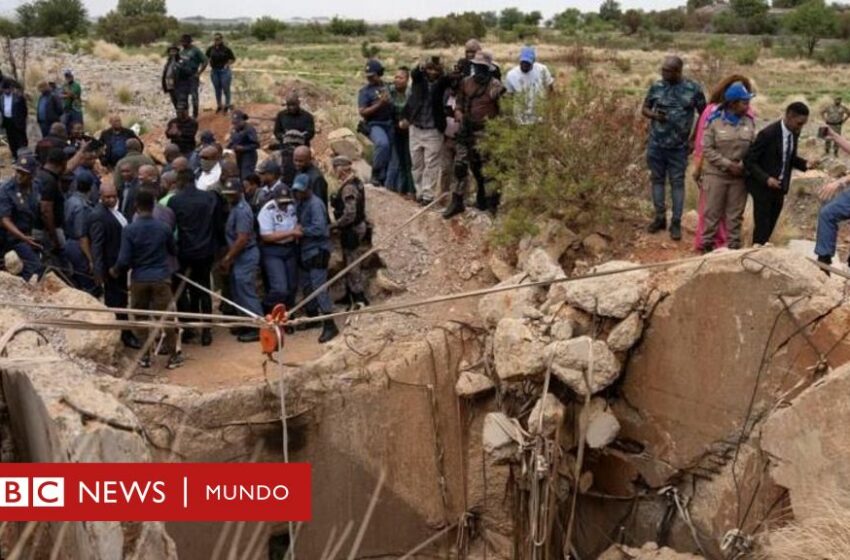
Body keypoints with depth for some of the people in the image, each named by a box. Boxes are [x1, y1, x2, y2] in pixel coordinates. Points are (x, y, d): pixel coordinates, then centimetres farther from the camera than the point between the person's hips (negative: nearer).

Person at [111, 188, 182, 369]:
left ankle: (144, 355, 18)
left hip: (139, 280, 0)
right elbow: (173, 251, 12)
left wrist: (115, 271, 10)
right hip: (161, 278, 0)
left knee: (141, 317, 13)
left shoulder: (129, 230, -11)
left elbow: (124, 260, -10)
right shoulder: (164, 228, -5)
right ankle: (172, 355, 10)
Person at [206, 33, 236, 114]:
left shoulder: (226, 49, -9)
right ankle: (219, 106, 20)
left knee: (226, 89, 0)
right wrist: (210, 64, 6)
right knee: (217, 89, 10)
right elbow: (207, 57, 18)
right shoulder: (211, 49, 1)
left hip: (224, 71, -4)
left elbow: (233, 59, 0)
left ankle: (227, 105, 12)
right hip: (214, 71, 4)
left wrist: (227, 65, -8)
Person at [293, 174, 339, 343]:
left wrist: (303, 230, -15)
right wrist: (296, 228, -2)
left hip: (317, 251, -9)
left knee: (319, 288, -13)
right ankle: (312, 317, 34)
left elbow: (319, 228, -26)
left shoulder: (315, 204, -18)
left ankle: (329, 325, -12)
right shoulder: (298, 202, 10)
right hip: (304, 251, 9)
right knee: (306, 286, 18)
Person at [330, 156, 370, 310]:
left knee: (352, 264, 0)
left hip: (352, 231, -10)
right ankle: (350, 295, 32)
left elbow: (349, 215, -29)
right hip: (358, 227, 10)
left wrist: (334, 225, -16)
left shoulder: (348, 188, -24)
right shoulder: (356, 182, 6)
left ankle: (359, 299, 8)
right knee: (349, 263, 20)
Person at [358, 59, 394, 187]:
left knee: (389, 152, 8)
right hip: (374, 124, -6)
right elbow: (363, 112, -11)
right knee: (383, 143, -32)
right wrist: (379, 104, -19)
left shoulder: (388, 87, 10)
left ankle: (383, 179, 22)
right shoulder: (365, 91, -3)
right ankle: (375, 174, -18)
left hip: (389, 123, 6)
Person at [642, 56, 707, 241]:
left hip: (679, 146, -2)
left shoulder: (693, 89, -6)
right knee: (657, 180, 10)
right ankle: (660, 218, 23)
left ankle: (676, 223, 9)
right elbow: (644, 109, 10)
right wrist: (654, 115, -13)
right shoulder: (656, 87, -1)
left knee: (677, 183, 2)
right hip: (656, 144, 2)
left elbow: (703, 114, 3)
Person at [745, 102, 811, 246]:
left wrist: (805, 164, -5)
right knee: (762, 228, -3)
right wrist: (766, 179, -29)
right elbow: (749, 160, -19)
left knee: (770, 227, 14)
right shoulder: (768, 134, -23)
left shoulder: (794, 133, -1)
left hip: (780, 187, 7)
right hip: (763, 186, -7)